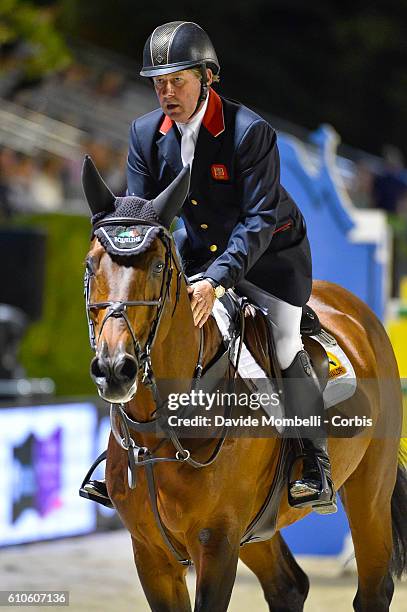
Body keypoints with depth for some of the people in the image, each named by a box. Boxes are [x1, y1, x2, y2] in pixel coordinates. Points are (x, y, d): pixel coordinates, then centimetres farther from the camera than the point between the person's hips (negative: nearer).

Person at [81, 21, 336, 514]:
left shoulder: (250, 131, -26)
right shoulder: (146, 133, -9)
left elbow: (260, 219, -29)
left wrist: (217, 280, -41)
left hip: (268, 253, -5)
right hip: (198, 251, 5)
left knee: (285, 344, -20)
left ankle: (315, 465, -8)